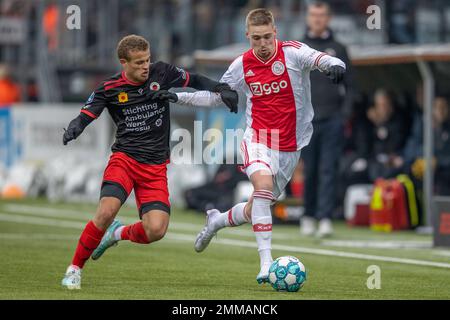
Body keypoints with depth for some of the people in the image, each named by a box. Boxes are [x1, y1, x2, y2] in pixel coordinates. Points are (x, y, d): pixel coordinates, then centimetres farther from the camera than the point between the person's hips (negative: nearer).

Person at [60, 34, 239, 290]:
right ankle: (75, 268, -7)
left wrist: (222, 89, 3)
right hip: (124, 159, -2)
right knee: (107, 211, -27)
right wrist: (74, 128, -30)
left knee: (155, 230, -15)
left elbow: (194, 80, 17)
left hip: (156, 166, 2)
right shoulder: (111, 88, -3)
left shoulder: (161, 73, 2)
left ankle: (119, 234, 21)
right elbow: (86, 115, -7)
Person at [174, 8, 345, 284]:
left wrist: (334, 65, -52)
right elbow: (216, 95, 15)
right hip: (258, 138, 0)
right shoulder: (242, 65, -1)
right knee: (263, 184, -30)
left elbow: (320, 59, -29)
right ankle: (266, 263, -29)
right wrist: (180, 97, 6)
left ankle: (217, 220, 44)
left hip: (290, 147, 0)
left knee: (257, 208, 9)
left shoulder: (292, 52, -10)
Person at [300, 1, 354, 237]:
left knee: (329, 170, -7)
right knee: (308, 171, 3)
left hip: (332, 120, -1)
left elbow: (348, 85, 10)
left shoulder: (338, 49, 10)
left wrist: (345, 113, -2)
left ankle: (325, 218, -11)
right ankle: (308, 217, 14)